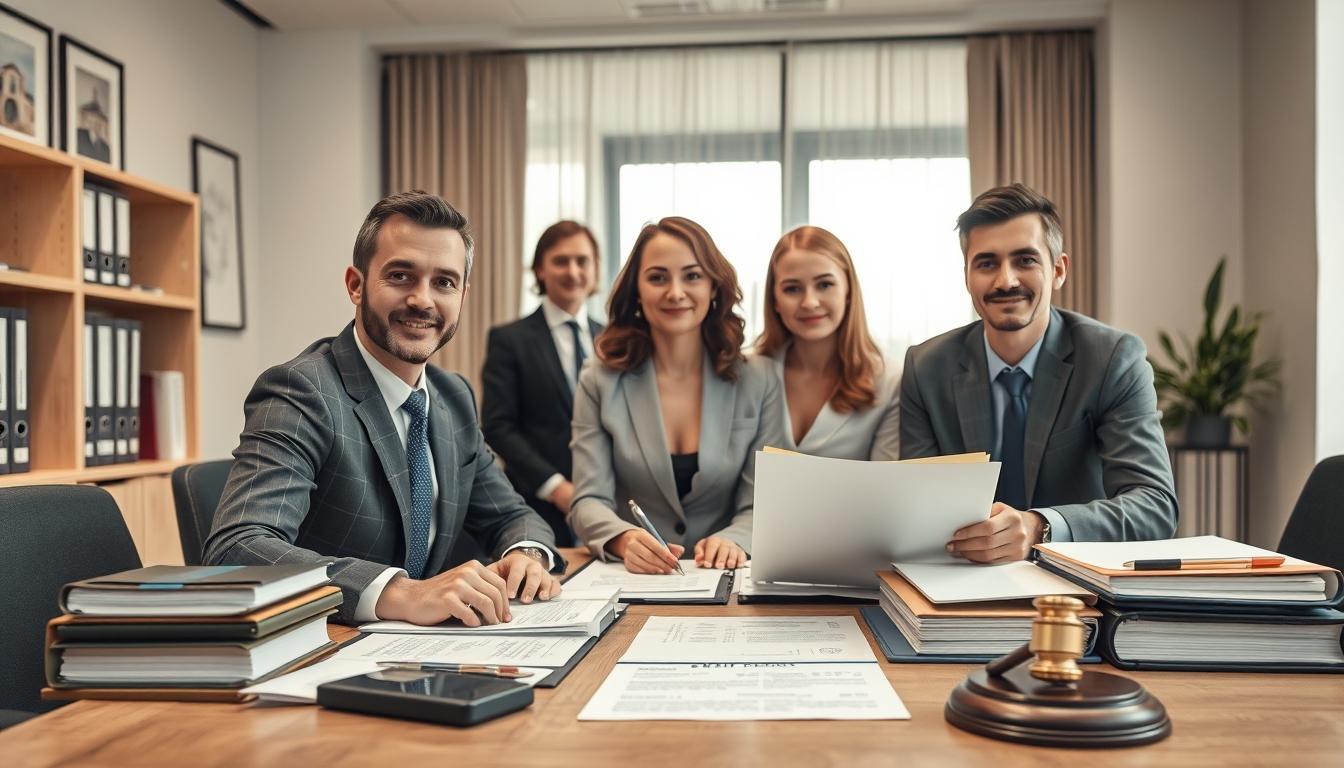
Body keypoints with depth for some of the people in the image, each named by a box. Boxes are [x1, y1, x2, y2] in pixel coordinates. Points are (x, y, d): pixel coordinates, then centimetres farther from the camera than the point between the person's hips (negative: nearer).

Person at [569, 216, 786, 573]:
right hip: (630, 580, 0)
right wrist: (625, 540, -26)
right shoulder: (600, 384, 3)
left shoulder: (757, 386, 3)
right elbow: (589, 501, -4)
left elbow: (762, 505, 0)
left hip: (719, 580, 0)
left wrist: (733, 541, -23)